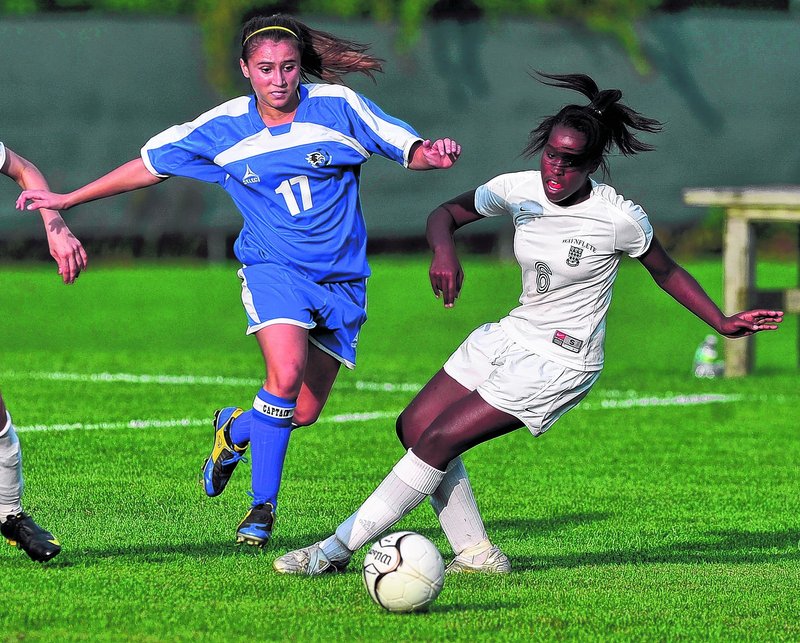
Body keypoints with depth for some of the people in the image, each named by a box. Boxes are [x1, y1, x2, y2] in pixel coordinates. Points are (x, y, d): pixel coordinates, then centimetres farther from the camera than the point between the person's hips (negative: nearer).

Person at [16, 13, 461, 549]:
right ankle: (262, 506, -12)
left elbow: (407, 147, -3)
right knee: (285, 375, -27)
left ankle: (235, 429, 38)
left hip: (341, 278, 2)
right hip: (274, 268, -1)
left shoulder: (337, 106, -6)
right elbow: (150, 165, 9)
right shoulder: (223, 128, -2)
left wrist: (431, 154, -28)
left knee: (304, 414, 3)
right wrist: (66, 200, 11)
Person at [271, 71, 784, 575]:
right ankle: (477, 553, 10)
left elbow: (666, 271, 0)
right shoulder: (520, 190, -5)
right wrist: (444, 250, -15)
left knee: (440, 440, -13)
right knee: (415, 425, 3)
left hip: (560, 360, -7)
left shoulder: (620, 219, -18)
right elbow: (446, 214, 7)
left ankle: (337, 550, -8)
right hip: (513, 335, 7)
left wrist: (722, 322, -3)